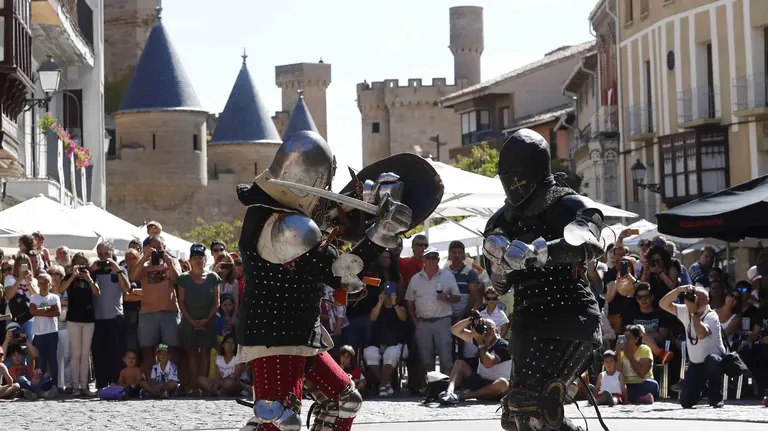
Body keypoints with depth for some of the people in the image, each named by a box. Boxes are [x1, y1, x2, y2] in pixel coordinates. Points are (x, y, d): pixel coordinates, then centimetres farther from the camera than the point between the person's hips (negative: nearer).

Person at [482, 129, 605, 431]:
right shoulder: (503, 221, 14)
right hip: (527, 324, 8)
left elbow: (587, 244, -29)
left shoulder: (571, 206, -6)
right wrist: (499, 261, -6)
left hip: (570, 323, -8)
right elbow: (501, 286, 17)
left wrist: (536, 252, -42)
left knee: (532, 403, -24)